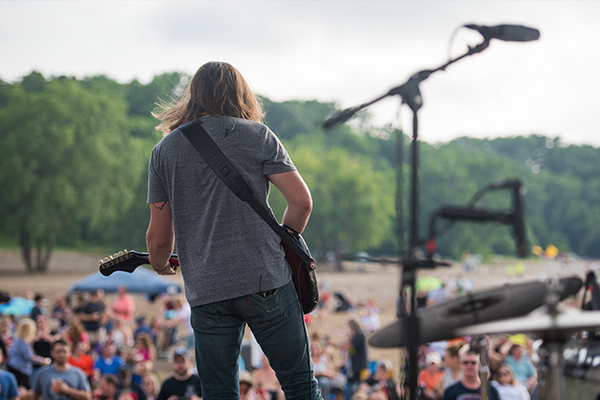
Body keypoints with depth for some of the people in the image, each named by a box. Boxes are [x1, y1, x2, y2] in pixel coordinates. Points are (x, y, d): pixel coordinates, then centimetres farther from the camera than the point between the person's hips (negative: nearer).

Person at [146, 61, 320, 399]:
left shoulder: (165, 150, 9)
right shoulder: (257, 135, 3)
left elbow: (160, 237, 8)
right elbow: (302, 201, -3)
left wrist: (160, 266, 30)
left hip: (206, 292, 2)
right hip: (266, 282, -2)